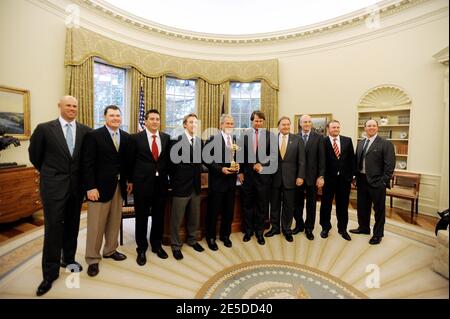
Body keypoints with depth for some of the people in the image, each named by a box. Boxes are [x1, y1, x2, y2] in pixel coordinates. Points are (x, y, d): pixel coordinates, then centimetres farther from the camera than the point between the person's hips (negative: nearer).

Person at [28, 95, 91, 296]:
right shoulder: (44, 128, -3)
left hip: (76, 185, 3)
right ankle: (50, 272, 17)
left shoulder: (85, 131, 2)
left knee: (72, 225, 14)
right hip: (54, 185, -2)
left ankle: (68, 259, 33)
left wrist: (82, 176, 9)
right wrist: (47, 173, 12)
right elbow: (34, 154, 8)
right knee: (53, 227, 3)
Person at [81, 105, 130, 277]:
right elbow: (87, 163, -10)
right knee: (96, 225, 5)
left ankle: (110, 250, 32)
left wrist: (129, 181, 4)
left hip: (119, 186, 5)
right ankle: (92, 259, 20)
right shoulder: (93, 135, -6)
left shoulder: (126, 137, 7)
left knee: (115, 222, 14)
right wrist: (90, 187, -15)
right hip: (100, 186, -4)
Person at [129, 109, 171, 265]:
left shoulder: (166, 138, 5)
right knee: (141, 217, 9)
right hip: (142, 183, -2)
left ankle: (157, 245, 34)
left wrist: (167, 176, 6)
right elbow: (131, 161, 2)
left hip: (161, 183, 3)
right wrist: (131, 180, 4)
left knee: (159, 216, 14)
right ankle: (141, 249, 28)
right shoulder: (136, 138, -3)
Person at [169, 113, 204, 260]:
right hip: (181, 186, -5)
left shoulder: (200, 141, 6)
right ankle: (176, 245, 28)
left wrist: (198, 174, 5)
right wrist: (174, 181, -4)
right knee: (177, 218, 9)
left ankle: (192, 240, 39)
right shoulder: (177, 141, -10)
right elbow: (171, 161, -8)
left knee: (195, 217, 18)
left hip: (196, 186, 5)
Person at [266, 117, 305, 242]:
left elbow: (301, 160, -1)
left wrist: (300, 176, -7)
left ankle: (287, 229, 28)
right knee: (274, 204, 13)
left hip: (290, 177, -1)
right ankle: (275, 227, 30)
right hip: (275, 177, 1)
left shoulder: (297, 139, 0)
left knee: (288, 205, 10)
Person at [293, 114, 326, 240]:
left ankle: (309, 228, 27)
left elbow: (321, 158, -3)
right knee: (297, 202, 10)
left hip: (312, 176, -1)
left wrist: (321, 176, -8)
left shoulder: (318, 137, -1)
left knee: (311, 204, 11)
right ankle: (299, 224, 31)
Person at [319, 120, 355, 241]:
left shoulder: (347, 140, 5)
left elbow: (352, 158, 6)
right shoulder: (323, 141, -6)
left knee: (343, 205, 13)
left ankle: (342, 228, 30)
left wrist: (352, 175, 2)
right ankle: (325, 227, 28)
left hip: (344, 178, 3)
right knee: (326, 204, 10)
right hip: (329, 178, -3)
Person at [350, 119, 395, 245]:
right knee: (362, 206, 17)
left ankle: (378, 234, 23)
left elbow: (390, 164, -11)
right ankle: (363, 227, 36)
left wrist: (384, 181, -15)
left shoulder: (385, 144, -7)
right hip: (362, 180, 6)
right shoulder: (360, 143, 11)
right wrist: (356, 177, 6)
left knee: (379, 209, 7)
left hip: (377, 182, -6)